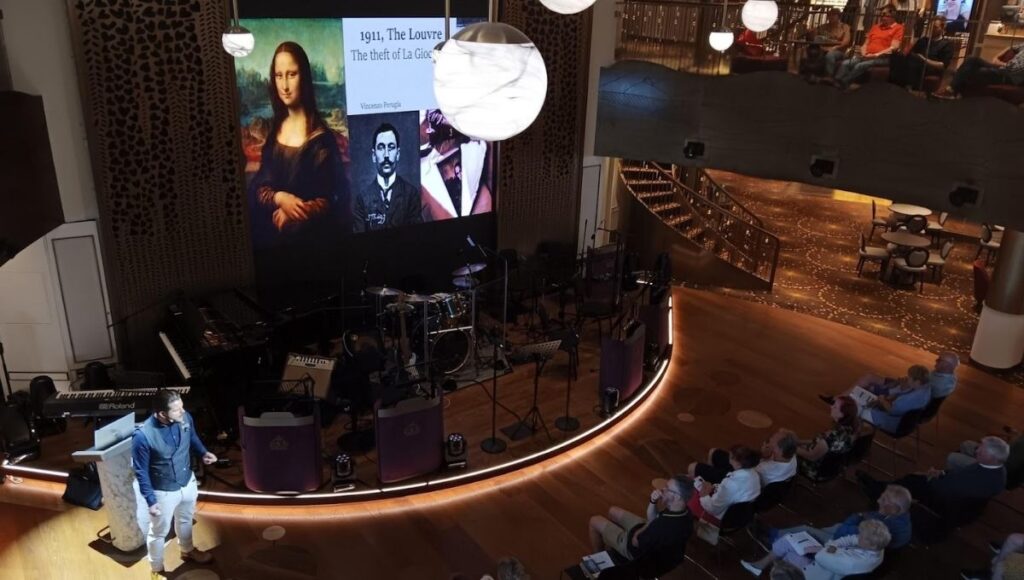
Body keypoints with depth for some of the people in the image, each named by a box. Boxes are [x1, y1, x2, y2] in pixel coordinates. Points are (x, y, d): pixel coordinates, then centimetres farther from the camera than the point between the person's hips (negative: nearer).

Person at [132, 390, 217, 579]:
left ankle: (188, 551, 59)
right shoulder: (143, 436, -33)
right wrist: (151, 500, -20)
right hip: (163, 492, -5)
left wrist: (203, 453, -12)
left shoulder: (185, 418, -18)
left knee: (185, 520, 31)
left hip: (187, 482, 5)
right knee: (158, 533, 19)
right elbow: (141, 473, -21)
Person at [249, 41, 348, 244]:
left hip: (310, 233, -3)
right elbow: (258, 187, 8)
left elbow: (327, 201, -7)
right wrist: (280, 198, -11)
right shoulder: (273, 131, 9)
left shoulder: (321, 137, -7)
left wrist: (292, 214, -19)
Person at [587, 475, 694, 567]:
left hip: (637, 550, -7)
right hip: (650, 539, 7)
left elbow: (635, 541, -25)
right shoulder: (684, 513, -18)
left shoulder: (665, 526, -43)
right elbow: (652, 519, -2)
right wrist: (653, 502, -20)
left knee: (595, 521, 8)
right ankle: (609, 548, 42)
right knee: (613, 511, 23)